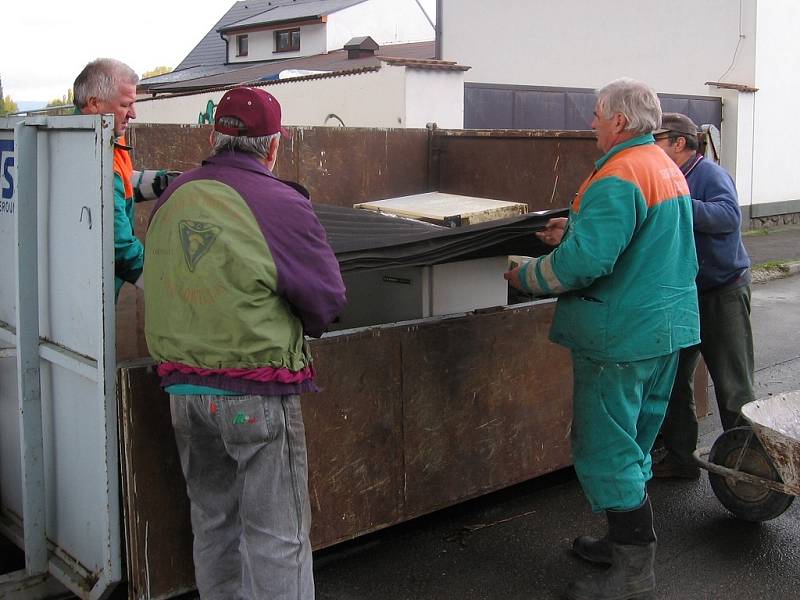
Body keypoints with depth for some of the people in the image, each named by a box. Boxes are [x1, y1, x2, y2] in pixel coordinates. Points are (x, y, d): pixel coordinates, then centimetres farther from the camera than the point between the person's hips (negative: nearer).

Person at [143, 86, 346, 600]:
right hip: (257, 392, -6)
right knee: (276, 534, 5)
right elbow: (328, 300, -8)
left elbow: (160, 284, 12)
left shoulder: (171, 198, 4)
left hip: (182, 385, 6)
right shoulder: (282, 204, -13)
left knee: (213, 519, 21)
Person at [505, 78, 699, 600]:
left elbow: (585, 262, -27)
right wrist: (576, 229, 16)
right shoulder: (668, 169, 13)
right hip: (671, 326, 10)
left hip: (622, 336, -10)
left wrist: (525, 276, -12)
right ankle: (631, 542, 32)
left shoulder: (617, 178, -20)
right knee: (634, 444, 19)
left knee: (605, 449, 0)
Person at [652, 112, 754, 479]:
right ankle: (680, 456, 24)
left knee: (733, 386, -1)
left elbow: (730, 216, -32)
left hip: (722, 293, -8)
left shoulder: (709, 174, -14)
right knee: (673, 377, 12)